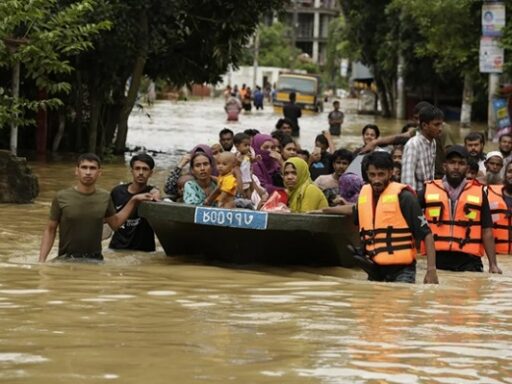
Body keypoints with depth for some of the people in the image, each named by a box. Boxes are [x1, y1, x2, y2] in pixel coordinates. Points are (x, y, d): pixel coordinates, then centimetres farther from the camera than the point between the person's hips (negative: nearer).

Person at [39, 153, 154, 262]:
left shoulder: (105, 197, 3)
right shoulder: (61, 198, -5)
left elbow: (115, 223, 19)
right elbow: (50, 230, 2)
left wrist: (133, 201, 11)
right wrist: (41, 261, -7)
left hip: (95, 259, 3)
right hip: (66, 259, -3)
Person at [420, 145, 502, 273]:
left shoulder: (478, 193, 7)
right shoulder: (429, 190, 7)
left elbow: (487, 231, 6)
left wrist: (493, 264, -1)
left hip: (469, 262, 0)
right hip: (436, 259, 0)